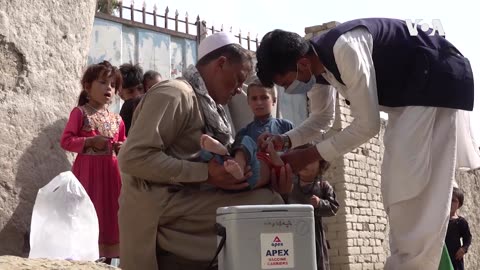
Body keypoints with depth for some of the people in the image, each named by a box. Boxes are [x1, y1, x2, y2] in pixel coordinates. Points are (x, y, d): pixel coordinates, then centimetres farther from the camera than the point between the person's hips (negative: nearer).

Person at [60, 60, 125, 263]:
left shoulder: (116, 119, 11)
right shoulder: (80, 113, -4)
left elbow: (122, 143, 21)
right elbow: (66, 141, -9)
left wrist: (122, 148, -2)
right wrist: (91, 141, -18)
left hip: (110, 171, 6)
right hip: (87, 170, -5)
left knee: (110, 213, 7)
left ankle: (106, 259, 15)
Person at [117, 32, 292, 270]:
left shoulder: (211, 107, 21)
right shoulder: (174, 94, -12)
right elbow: (134, 158, -23)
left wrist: (270, 177, -6)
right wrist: (206, 174, -24)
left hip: (187, 207, 11)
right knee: (267, 205, -18)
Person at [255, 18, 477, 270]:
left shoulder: (345, 49, -32)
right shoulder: (315, 63, -3)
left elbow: (367, 125, -27)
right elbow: (320, 119, 14)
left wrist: (309, 155, -20)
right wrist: (285, 140, -5)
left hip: (436, 81, -9)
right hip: (405, 93, 9)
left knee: (415, 184, -16)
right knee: (397, 185, 6)